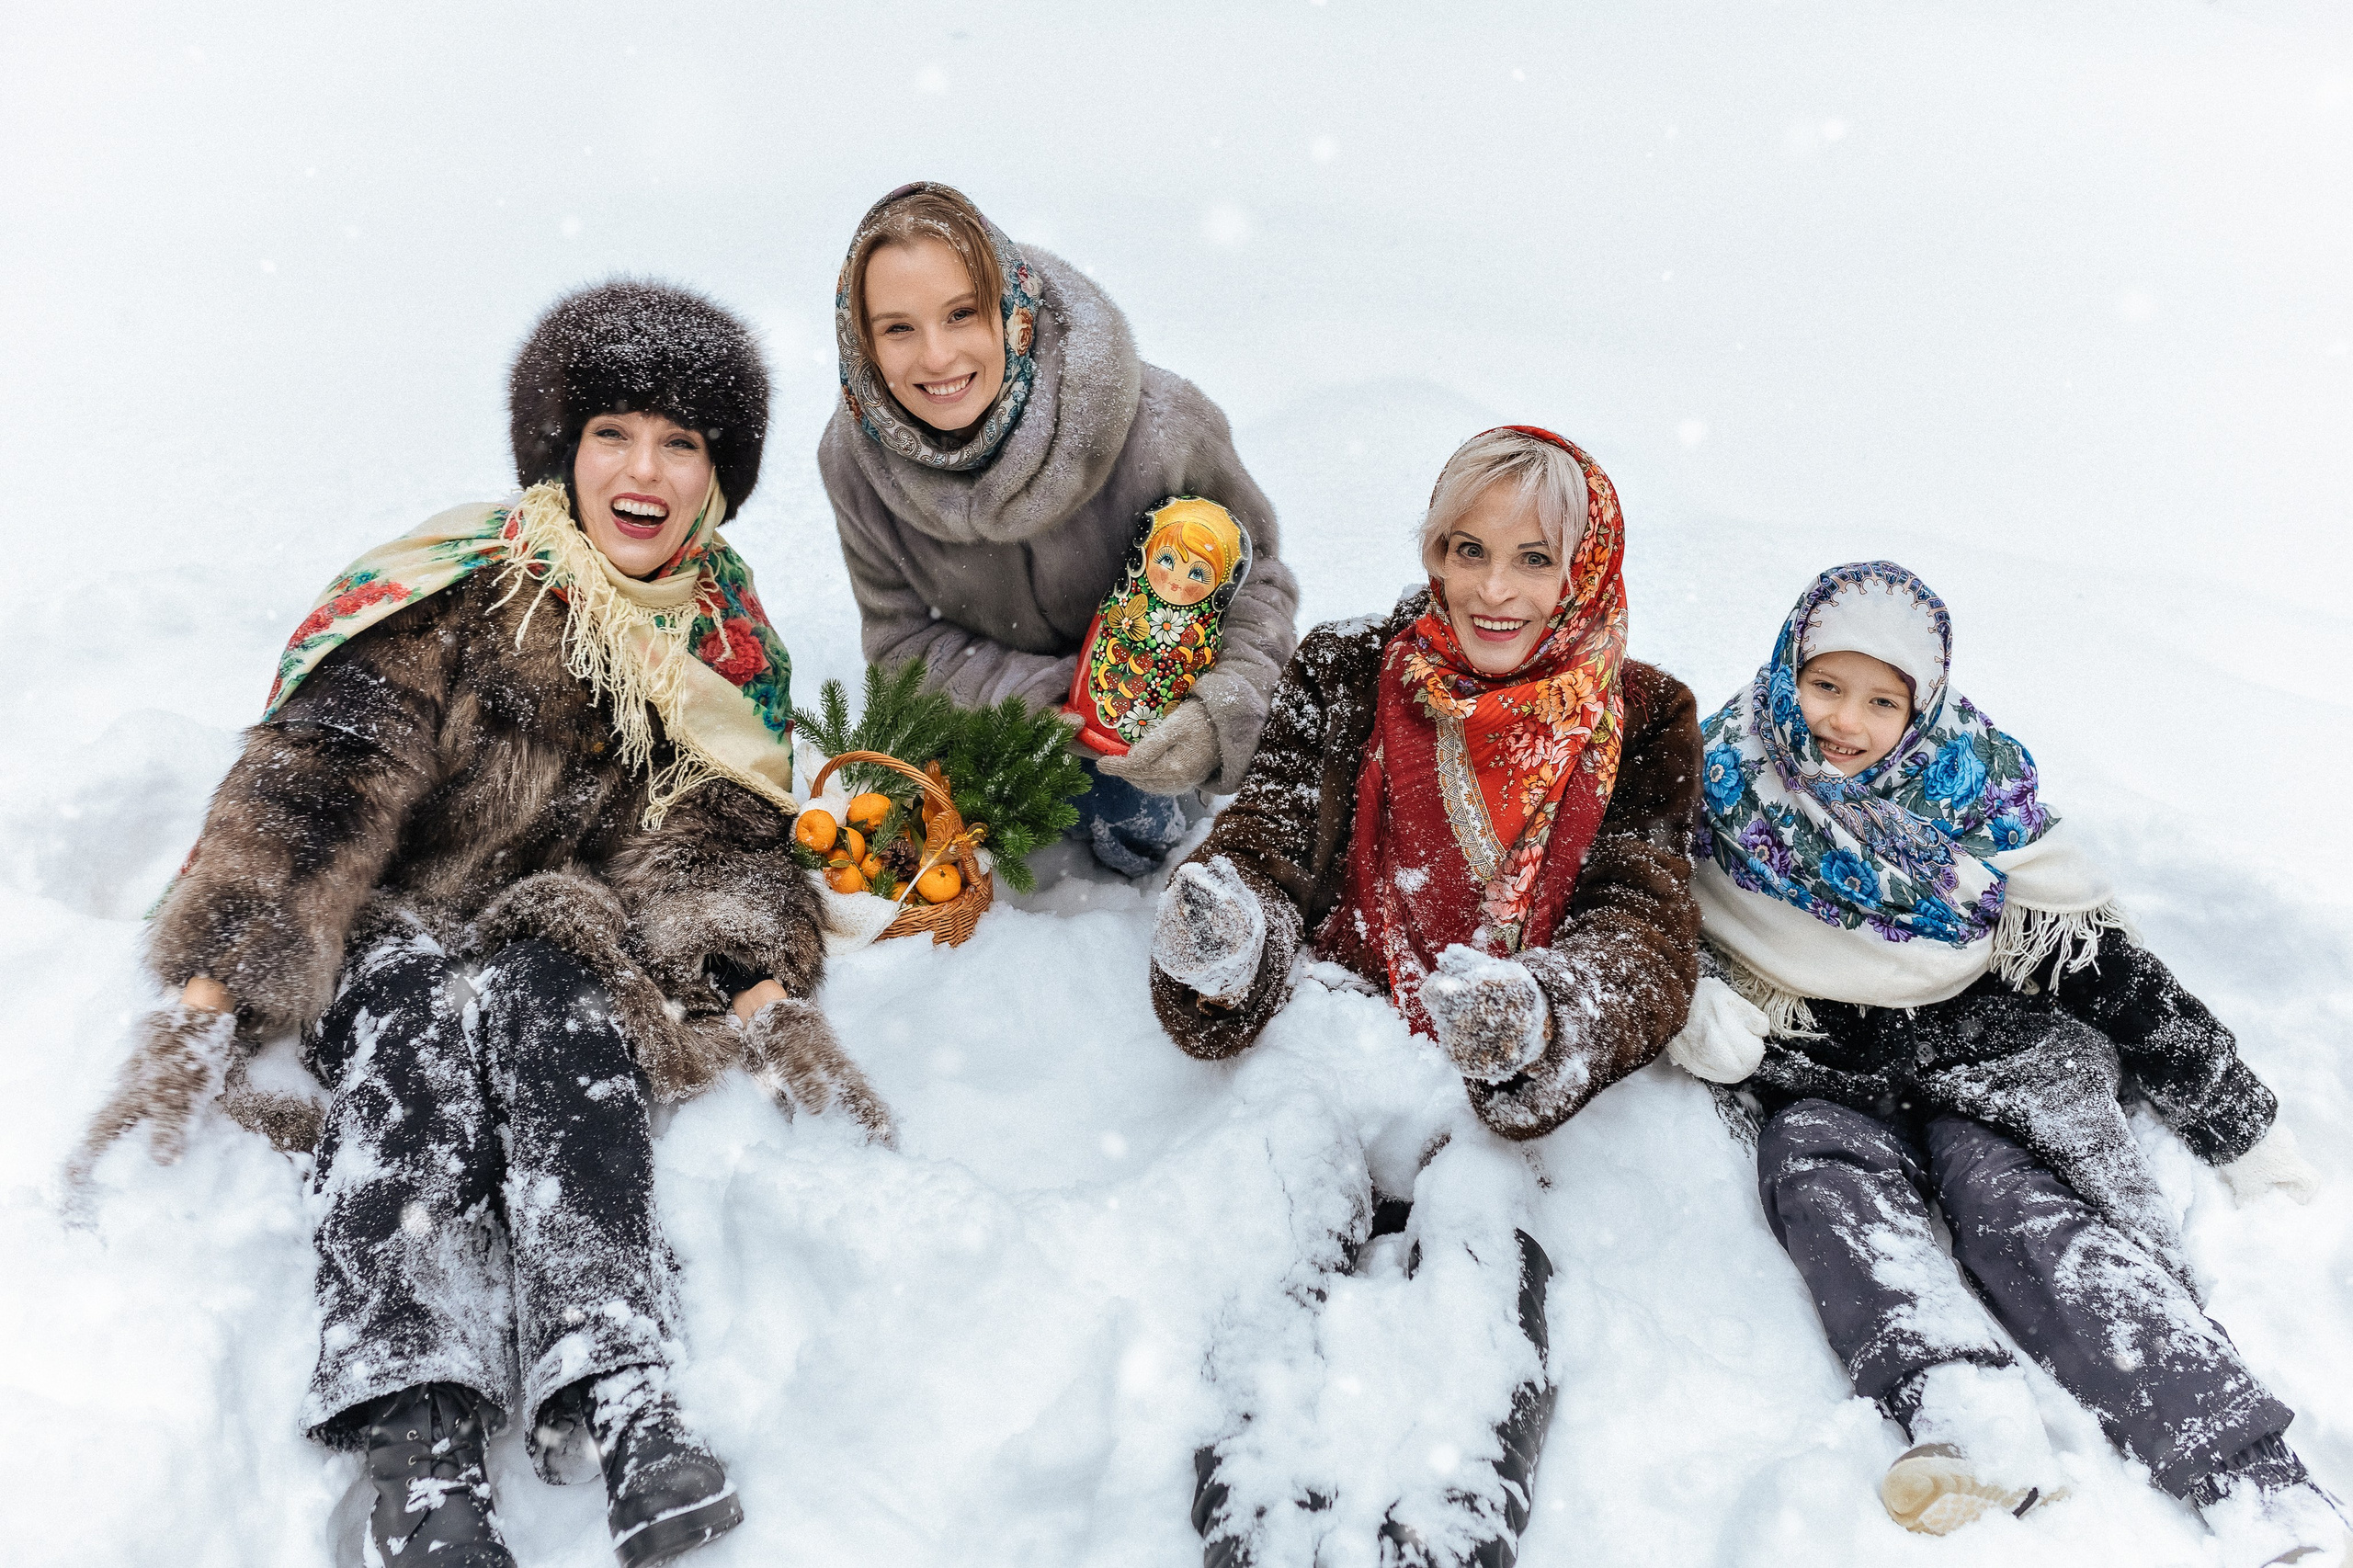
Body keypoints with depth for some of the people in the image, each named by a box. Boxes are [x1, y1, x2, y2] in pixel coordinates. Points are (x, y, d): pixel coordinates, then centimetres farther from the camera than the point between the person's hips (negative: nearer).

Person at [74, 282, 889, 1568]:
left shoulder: (730, 649, 5)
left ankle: (611, 1401, -51)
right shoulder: (463, 592, -9)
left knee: (548, 998, -32)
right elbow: (308, 789, -15)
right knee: (423, 1017, -35)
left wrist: (764, 996, -20)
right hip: (379, 941, -2)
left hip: (559, 946, 2)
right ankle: (417, 1452, -51)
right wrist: (209, 997, -25)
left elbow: (722, 848, 0)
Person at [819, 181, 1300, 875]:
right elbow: (902, 638, -15)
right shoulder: (855, 457, -25)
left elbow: (1254, 573, -21)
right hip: (1004, 684, 3)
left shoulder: (1158, 426, -35)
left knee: (1132, 841, -17)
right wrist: (1049, 697, -31)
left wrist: (1218, 709, -40)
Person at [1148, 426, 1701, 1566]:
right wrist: (1220, 932, -27)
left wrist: (1530, 1014, -31)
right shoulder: (1344, 680, 10)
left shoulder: (1635, 727, 8)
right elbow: (1267, 841, 1)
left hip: (1507, 1094, 0)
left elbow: (1647, 929, -5)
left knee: (1476, 1208, -30)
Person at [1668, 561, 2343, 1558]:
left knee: (2019, 1204, -28)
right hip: (1815, 1069, 1)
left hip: (1979, 1043, -1)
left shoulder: (1974, 777, 1)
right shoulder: (1723, 778, 1)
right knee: (1822, 1171, -31)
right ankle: (1972, 1430, -51)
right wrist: (1692, 1009, -16)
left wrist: (2234, 1119, 6)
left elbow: (2088, 948, 4)